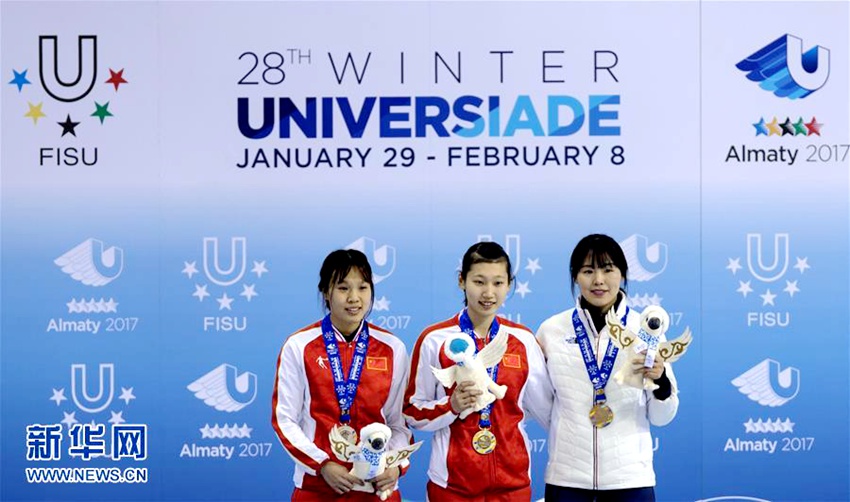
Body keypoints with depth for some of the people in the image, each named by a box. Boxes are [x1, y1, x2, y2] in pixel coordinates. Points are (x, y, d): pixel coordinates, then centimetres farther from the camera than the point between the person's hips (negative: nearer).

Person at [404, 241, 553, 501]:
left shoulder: (523, 339, 4)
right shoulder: (435, 340, -4)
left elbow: (548, 410, 10)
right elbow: (412, 412, 0)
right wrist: (452, 405, -15)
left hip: (513, 480, 2)